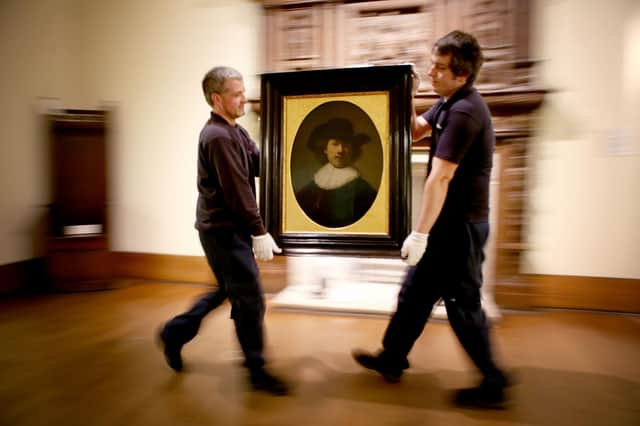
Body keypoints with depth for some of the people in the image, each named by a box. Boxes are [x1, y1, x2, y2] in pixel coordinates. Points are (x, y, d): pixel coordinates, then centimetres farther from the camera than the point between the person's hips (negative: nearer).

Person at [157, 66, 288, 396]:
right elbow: (237, 191, -22)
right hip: (223, 230, -10)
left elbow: (259, 165, 8)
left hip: (229, 228, 10)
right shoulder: (218, 137, -18)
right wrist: (259, 233, -20)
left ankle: (175, 333, 35)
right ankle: (257, 371, 15)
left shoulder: (235, 132, 13)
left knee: (228, 290, 21)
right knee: (249, 299, -1)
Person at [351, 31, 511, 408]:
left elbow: (439, 179, -25)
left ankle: (493, 384, 20)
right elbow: (414, 131, 20)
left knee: (463, 305, 2)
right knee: (415, 290, 16)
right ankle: (392, 359, 32)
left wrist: (420, 233, -23)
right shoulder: (449, 102, 10)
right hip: (450, 222, 10)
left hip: (461, 224, -10)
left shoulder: (464, 112, -22)